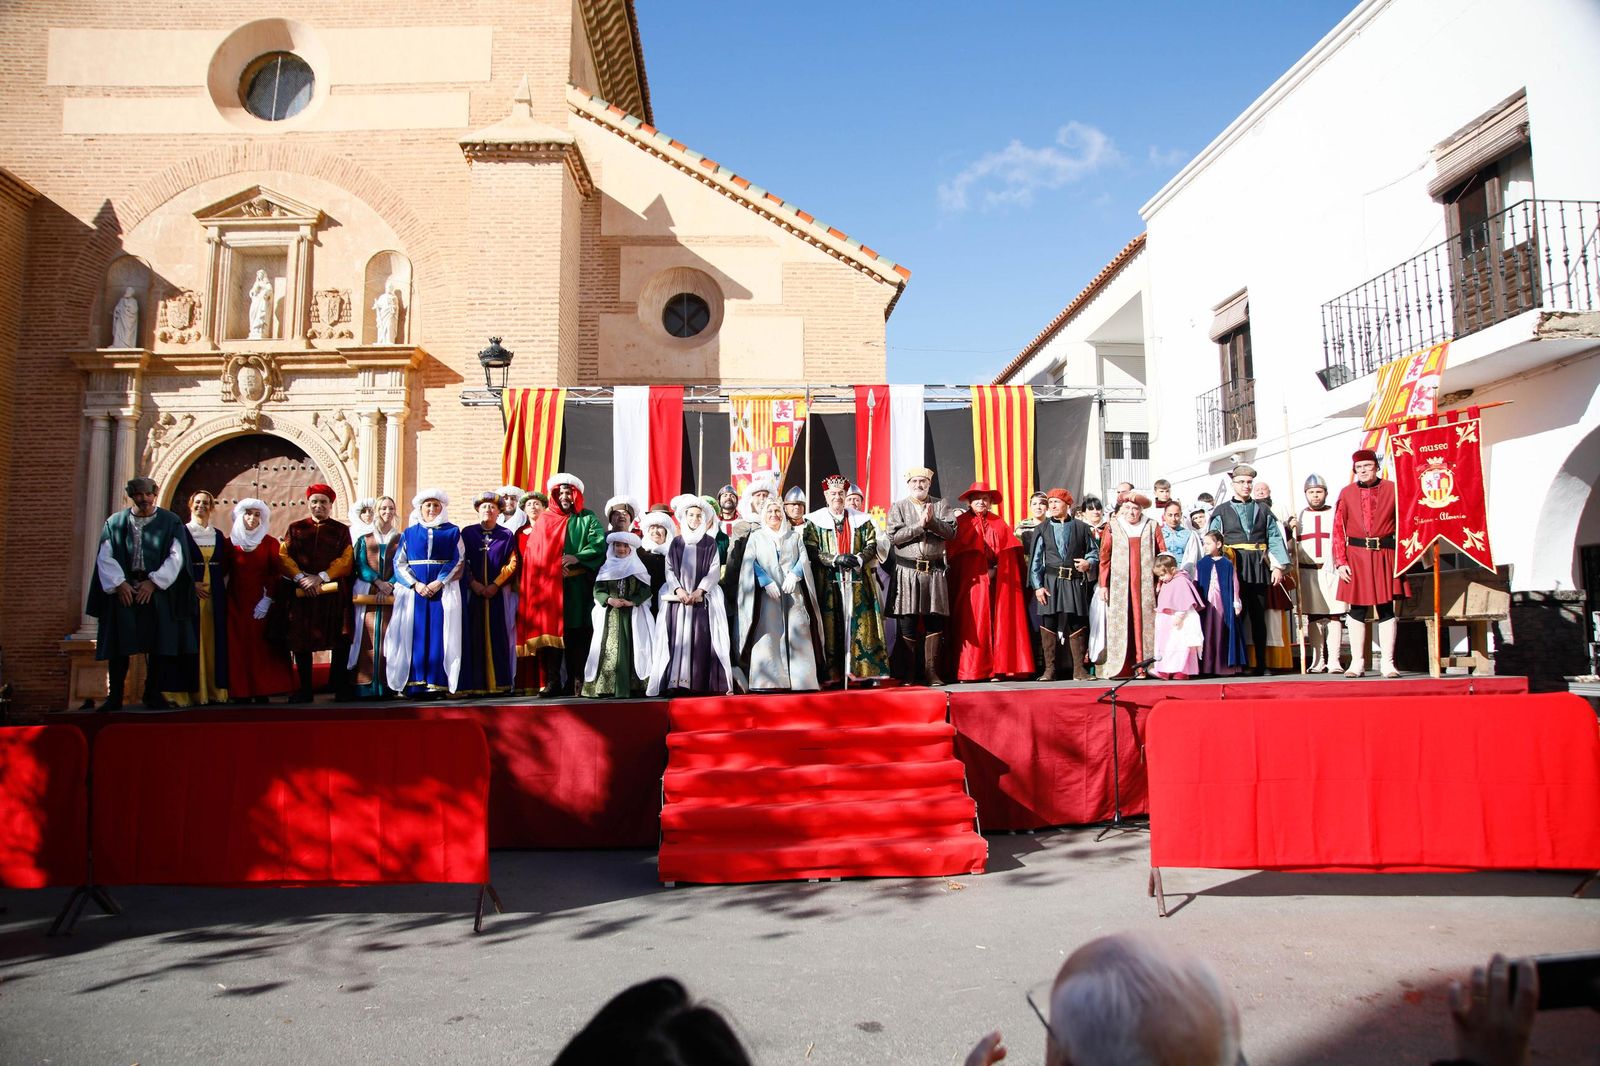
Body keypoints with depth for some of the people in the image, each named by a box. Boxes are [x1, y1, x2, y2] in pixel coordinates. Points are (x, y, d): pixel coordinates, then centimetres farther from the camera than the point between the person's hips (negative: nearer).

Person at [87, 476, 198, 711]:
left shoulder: (170, 522, 5)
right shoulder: (115, 522, 9)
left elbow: (176, 557, -2)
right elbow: (105, 557, 3)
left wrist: (154, 582, -11)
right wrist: (119, 583, -10)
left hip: (157, 590, -1)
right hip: (123, 590, 1)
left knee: (158, 645, -1)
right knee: (119, 646, -2)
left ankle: (153, 694, 8)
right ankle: (115, 696, 3)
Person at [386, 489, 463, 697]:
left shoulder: (453, 531, 9)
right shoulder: (409, 533, 14)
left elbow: (459, 561, 0)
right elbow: (399, 563, 6)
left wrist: (439, 582, -12)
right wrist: (415, 584, -10)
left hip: (443, 590, -1)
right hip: (413, 589, 1)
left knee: (439, 634, -6)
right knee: (415, 635, -5)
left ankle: (436, 685, -7)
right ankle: (415, 685, -6)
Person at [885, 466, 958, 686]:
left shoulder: (941, 506, 11)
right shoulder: (898, 507, 7)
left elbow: (951, 531, -1)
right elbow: (894, 536, -6)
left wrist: (931, 521, -15)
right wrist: (920, 524, -12)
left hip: (935, 571, 2)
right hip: (907, 571, -2)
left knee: (934, 623, 2)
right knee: (907, 624, -1)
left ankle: (931, 672, 10)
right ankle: (907, 674, 7)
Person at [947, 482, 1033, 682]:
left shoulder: (999, 523, 16)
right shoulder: (961, 522, 4)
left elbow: (1011, 551, 10)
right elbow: (953, 553, -4)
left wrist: (997, 569, -7)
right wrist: (983, 571, -10)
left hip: (998, 582, 4)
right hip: (972, 582, -3)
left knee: (999, 624, 0)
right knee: (972, 624, -7)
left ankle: (998, 668, 3)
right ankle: (970, 671, -5)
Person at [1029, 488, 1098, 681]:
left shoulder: (1081, 527, 8)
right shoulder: (1043, 529, 8)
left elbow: (1094, 551, 16)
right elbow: (1035, 559, 5)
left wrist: (1088, 563, -6)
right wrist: (1037, 586, -3)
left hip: (1075, 582, 0)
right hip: (1050, 581, 0)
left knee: (1076, 624, 0)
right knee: (1048, 624, -1)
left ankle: (1079, 668, 7)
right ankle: (1049, 669, 5)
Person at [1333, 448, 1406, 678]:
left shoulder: (1392, 489, 4)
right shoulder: (1346, 493, 5)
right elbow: (1338, 530, 4)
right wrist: (1340, 562, -4)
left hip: (1385, 556, 0)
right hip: (1356, 557, 0)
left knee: (1386, 609, 2)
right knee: (1357, 610, 3)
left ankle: (1388, 663, 8)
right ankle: (1357, 663, 10)